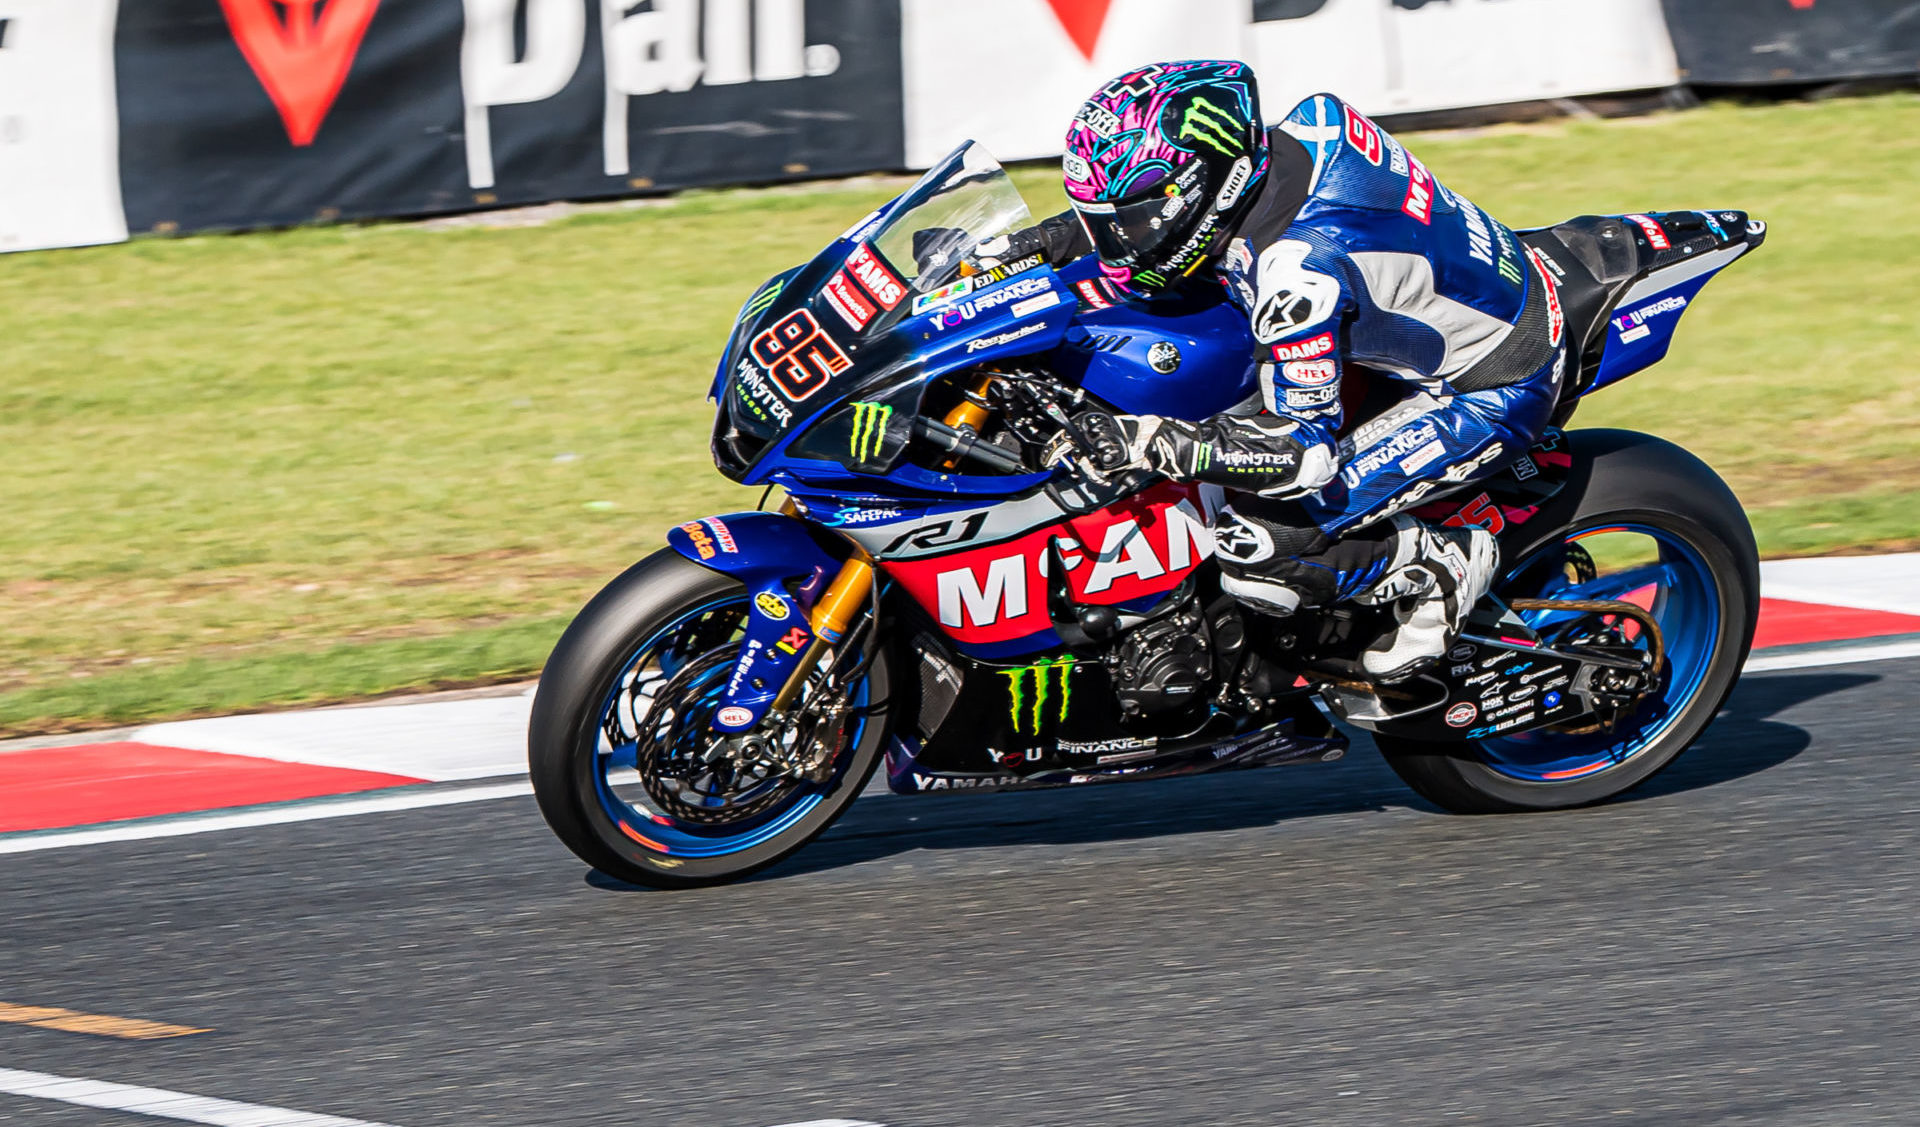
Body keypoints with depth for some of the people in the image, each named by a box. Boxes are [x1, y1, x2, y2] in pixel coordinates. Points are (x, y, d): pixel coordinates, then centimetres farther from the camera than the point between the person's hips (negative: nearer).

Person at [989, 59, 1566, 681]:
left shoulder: (1296, 272, -34)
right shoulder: (1307, 123, -10)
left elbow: (1307, 451, -30)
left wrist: (1149, 443, -33)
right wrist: (1061, 234, 5)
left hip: (1488, 395, -9)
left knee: (1256, 549, -16)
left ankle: (1441, 563, 5)